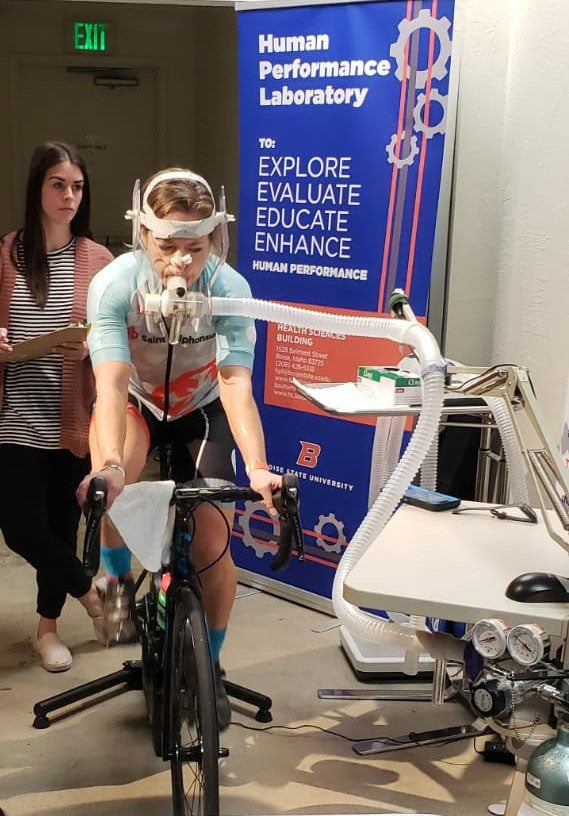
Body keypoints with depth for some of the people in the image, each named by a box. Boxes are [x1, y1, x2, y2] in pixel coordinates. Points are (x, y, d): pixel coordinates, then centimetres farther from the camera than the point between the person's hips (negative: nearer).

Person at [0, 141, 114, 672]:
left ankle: (48, 627, 32)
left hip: (71, 419, 1)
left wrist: (89, 346, -16)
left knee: (61, 523, 11)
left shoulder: (97, 260, 2)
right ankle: (90, 591, 23)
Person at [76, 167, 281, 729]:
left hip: (200, 409, 1)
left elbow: (236, 386, -35)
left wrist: (258, 468, -51)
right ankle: (119, 582, -4)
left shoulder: (229, 289, -29)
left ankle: (209, 666, 18)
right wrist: (110, 465, -55)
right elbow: (111, 384, -38)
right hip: (134, 402, 0)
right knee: (107, 483, -35)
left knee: (212, 544, -8)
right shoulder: (114, 284, -30)